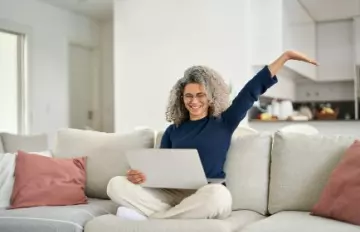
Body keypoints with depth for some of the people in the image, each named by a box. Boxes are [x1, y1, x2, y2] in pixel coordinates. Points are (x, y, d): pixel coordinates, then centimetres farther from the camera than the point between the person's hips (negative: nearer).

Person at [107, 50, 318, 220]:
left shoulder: (224, 122, 8)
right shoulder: (173, 131, 16)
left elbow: (252, 90, 4)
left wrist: (286, 56, 2)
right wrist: (141, 174, -11)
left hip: (207, 196, -2)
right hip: (173, 194, 3)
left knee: (218, 194, -40)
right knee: (117, 184, -17)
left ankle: (150, 220, -27)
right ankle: (178, 215, -29)